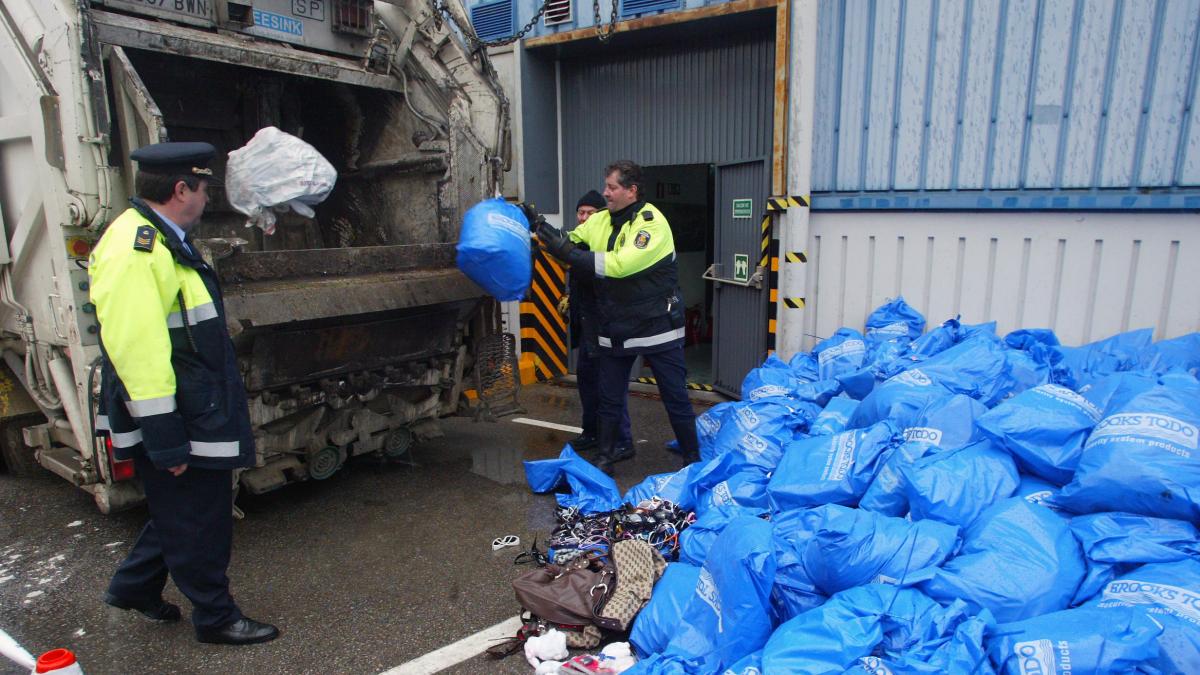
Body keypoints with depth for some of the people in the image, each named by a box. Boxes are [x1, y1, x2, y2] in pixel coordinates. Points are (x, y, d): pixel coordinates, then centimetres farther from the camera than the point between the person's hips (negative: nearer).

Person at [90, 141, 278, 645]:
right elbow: (135, 348, -26)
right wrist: (164, 437, -25)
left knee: (182, 509, 24)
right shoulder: (133, 250, -21)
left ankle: (133, 586, 42)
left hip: (194, 412, 10)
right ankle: (215, 618, 21)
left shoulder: (161, 240, 14)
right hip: (175, 422, -10)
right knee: (197, 522, 5)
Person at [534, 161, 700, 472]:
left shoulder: (652, 223, -18)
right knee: (609, 398, 14)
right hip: (614, 328, 6)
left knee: (676, 398, 6)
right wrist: (544, 231, -13)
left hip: (657, 327, -5)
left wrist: (568, 252, -29)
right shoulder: (600, 220, 4)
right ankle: (606, 458, 29)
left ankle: (693, 460, 22)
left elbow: (621, 264, -30)